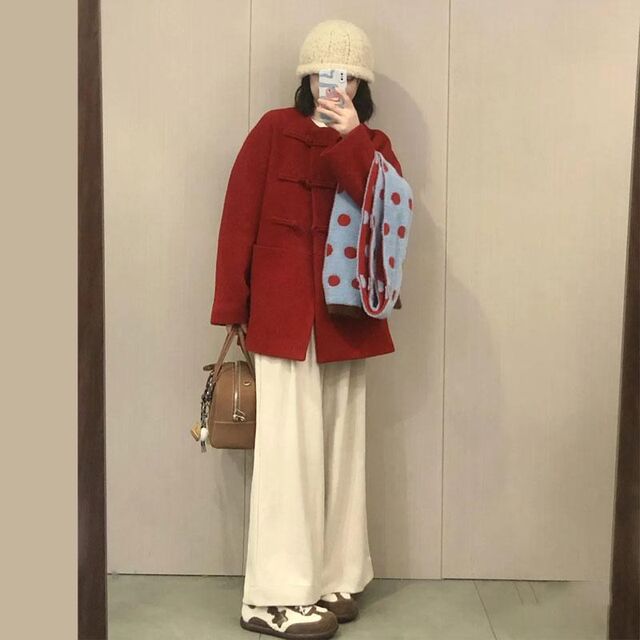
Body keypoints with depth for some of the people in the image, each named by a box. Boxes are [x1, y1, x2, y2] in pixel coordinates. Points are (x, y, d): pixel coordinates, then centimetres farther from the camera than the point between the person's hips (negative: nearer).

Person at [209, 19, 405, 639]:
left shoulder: (372, 144, 12)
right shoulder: (273, 130, 2)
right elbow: (238, 220, -1)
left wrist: (350, 139, -10)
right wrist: (232, 308, -6)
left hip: (347, 317, 4)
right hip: (283, 314, -4)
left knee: (340, 446, 8)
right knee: (288, 448, -4)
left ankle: (332, 579, 20)